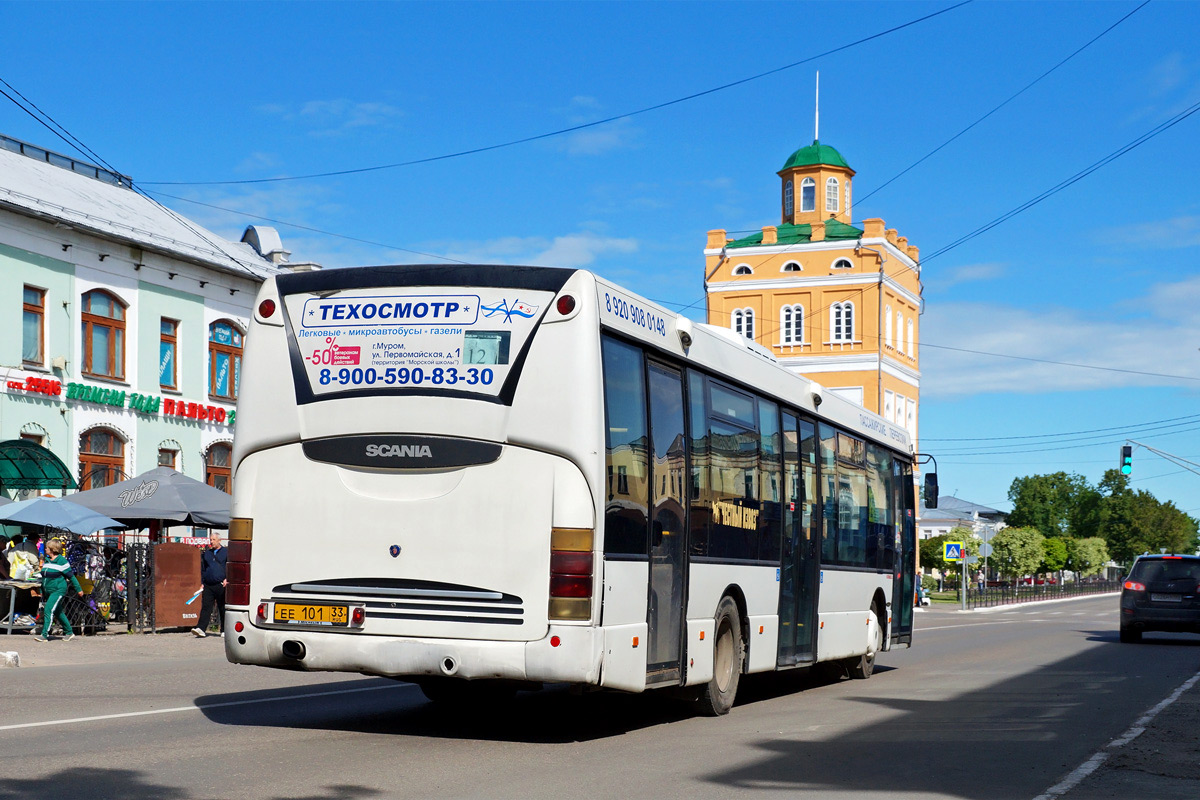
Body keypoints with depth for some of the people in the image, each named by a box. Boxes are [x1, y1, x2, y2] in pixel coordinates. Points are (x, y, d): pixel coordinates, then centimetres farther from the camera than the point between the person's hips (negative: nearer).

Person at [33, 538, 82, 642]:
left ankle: (44, 635, -19)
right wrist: (42, 591, 22)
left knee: (49, 610, -18)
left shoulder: (62, 561, -11)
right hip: (48, 591, 8)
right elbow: (44, 577, 21)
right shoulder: (47, 561, 11)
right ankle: (69, 632, 26)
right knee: (58, 612, 14)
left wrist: (78, 589, -4)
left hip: (58, 590, -8)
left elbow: (71, 576, -8)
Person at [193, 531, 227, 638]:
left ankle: (224, 631, 12)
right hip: (208, 586, 3)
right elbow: (203, 569, 21)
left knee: (223, 609, 3)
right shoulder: (206, 554, 16)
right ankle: (201, 629, -15)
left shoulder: (226, 553, 4)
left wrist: (227, 579, -13)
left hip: (221, 585, -3)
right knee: (205, 607, -7)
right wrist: (202, 583, 13)